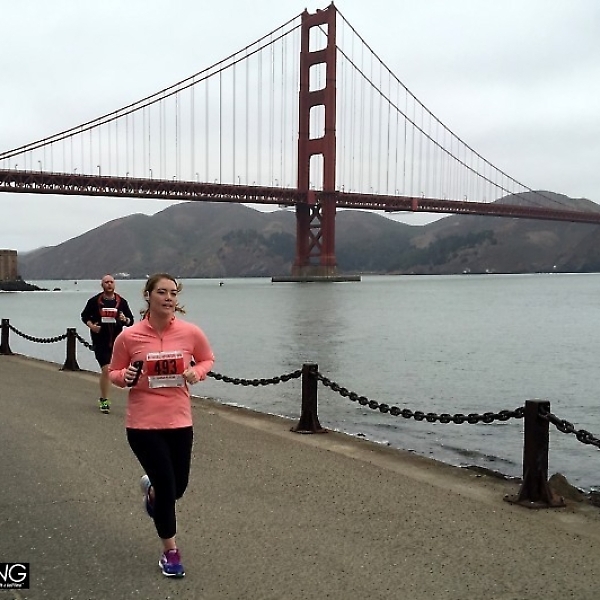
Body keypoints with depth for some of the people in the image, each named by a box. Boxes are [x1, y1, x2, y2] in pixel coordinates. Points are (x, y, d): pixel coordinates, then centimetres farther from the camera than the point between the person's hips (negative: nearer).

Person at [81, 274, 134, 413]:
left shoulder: (121, 302, 4)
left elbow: (131, 320, 7)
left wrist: (125, 320, -15)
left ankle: (103, 398, 31)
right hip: (100, 341, -2)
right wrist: (91, 325, -7)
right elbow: (84, 316, 10)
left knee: (106, 370, 13)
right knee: (106, 369, -10)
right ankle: (104, 400, 3)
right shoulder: (94, 301, -1)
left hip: (116, 341, 3)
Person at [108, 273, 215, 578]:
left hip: (179, 421, 3)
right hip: (143, 424, -3)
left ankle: (151, 488, 54)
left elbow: (207, 359, 11)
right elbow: (114, 373, 4)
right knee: (166, 486, -1)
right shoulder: (129, 337, -10)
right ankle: (170, 551, 23)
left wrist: (196, 372, -11)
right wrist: (126, 377, -19)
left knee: (178, 487, 14)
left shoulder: (191, 332, -7)